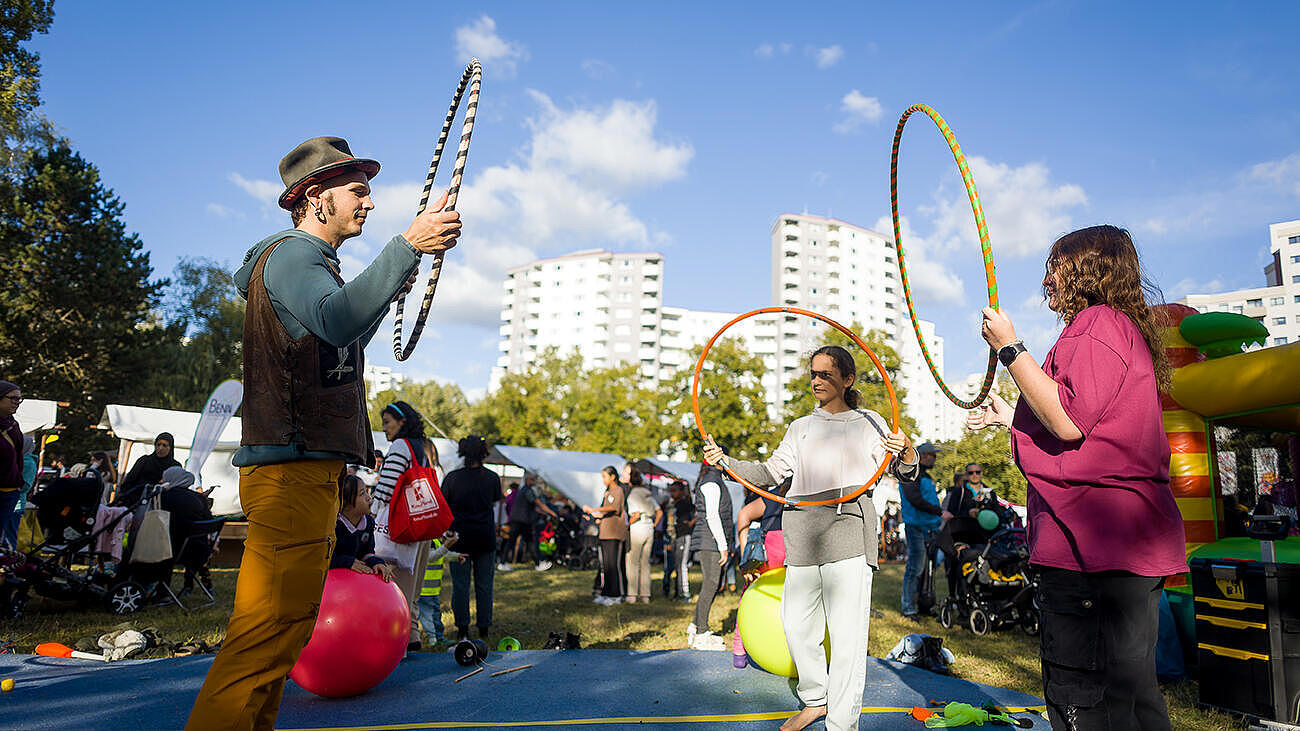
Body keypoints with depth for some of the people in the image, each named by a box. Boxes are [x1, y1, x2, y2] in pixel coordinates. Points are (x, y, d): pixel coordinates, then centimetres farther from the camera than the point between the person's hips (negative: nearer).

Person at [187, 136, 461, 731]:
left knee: (282, 631, 16)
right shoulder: (290, 255, -7)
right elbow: (337, 321, -30)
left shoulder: (311, 262, 25)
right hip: (293, 469, -11)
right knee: (270, 633, -12)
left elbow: (345, 341, 38)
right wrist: (405, 247, -36)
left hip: (308, 471, 11)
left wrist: (392, 286, 32)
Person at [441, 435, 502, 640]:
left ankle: (462, 628, 10)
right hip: (486, 538, 1)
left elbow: (443, 505, 2)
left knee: (460, 584, 8)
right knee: (484, 584, 10)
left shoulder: (453, 477, -6)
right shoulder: (492, 478, -3)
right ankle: (483, 627, 15)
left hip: (460, 537, -1)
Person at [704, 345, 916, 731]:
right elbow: (770, 472, 18)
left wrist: (906, 451, -15)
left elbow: (905, 473, 8)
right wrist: (725, 461, 5)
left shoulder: (867, 423, 10)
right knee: (796, 622, 8)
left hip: (848, 527, -4)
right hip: (803, 532, 4)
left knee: (847, 627, -7)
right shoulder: (800, 427, 19)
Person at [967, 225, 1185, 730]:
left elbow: (1068, 422, -21)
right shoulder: (1125, 328, 24)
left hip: (1092, 541, -11)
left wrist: (1009, 349, -13)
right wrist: (1007, 418, 34)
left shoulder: (1098, 321, -8)